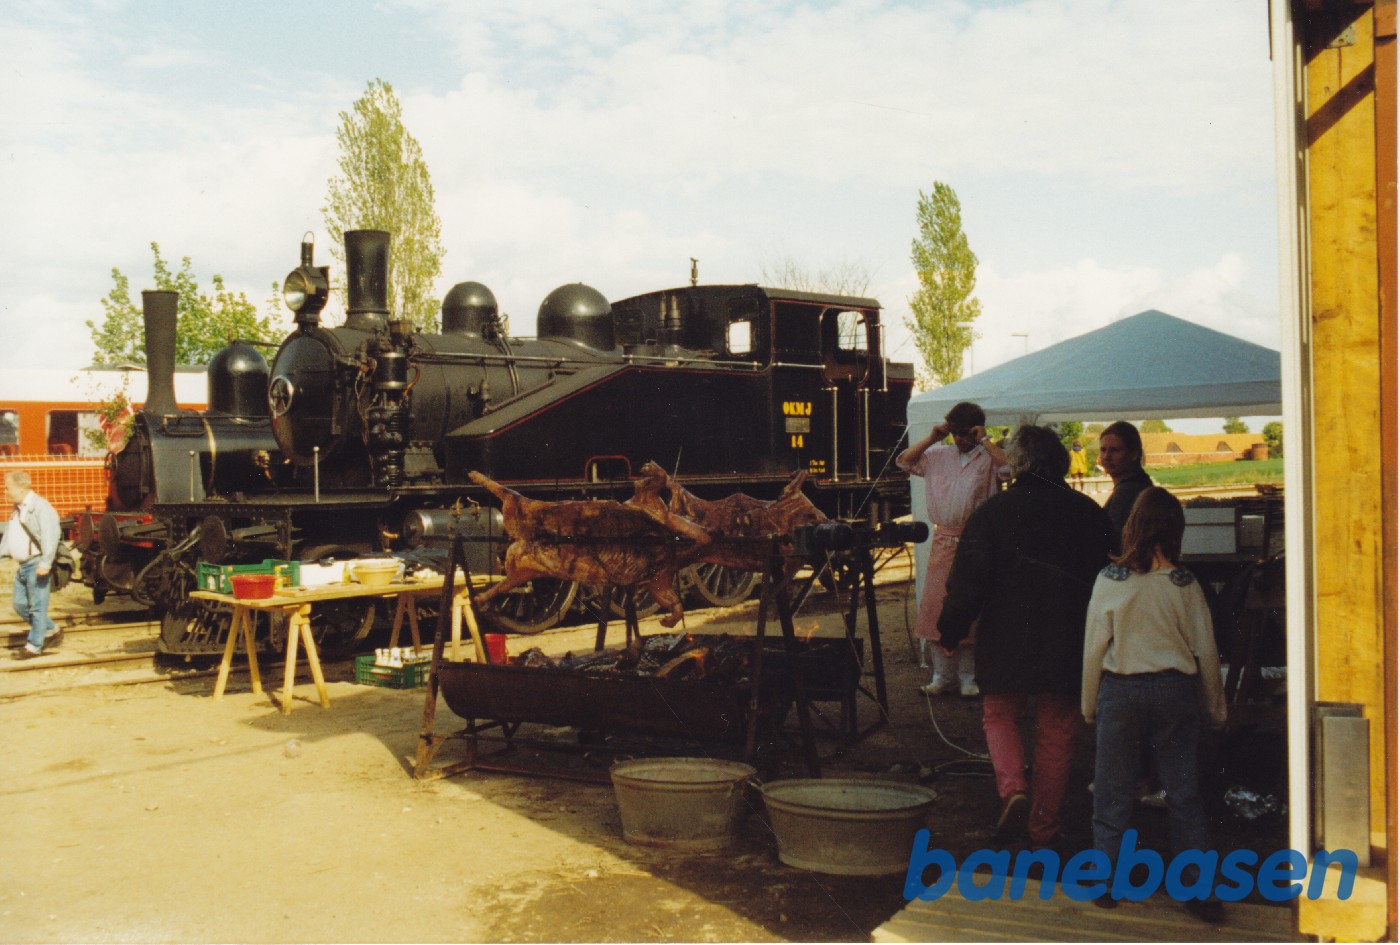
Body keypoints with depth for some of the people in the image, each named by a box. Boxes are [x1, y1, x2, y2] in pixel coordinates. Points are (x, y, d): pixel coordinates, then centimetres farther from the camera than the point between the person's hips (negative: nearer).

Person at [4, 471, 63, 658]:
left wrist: (46, 562, -28)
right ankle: (52, 631, 26)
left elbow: (50, 536, -22)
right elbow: (9, 536, 25)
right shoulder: (17, 509, 16)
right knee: (20, 604, 13)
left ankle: (34, 646, 6)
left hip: (36, 564, -10)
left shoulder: (40, 506, -14)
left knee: (37, 606, -2)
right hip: (23, 565, 10)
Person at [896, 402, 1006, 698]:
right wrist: (932, 438, 3)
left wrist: (984, 441, -14)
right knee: (936, 605, 4)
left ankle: (967, 676, 10)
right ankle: (942, 675, 13)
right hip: (943, 541, 4)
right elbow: (904, 461, 11)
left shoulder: (988, 458, -2)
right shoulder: (938, 455, 11)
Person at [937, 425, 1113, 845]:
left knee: (999, 716, 16)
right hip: (1068, 645, 2)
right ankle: (1044, 827, 18)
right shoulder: (1088, 512, 0)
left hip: (1006, 641, -2)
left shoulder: (992, 511, -7)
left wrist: (950, 633, 3)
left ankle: (1012, 790, -8)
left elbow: (967, 583, -8)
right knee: (1056, 732, 12)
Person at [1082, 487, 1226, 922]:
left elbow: (1094, 646, -4)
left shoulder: (1110, 579, -8)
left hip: (1120, 690, -1)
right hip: (1175, 690, 1)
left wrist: (1089, 703, 8)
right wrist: (1215, 709, 13)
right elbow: (1205, 650, 1)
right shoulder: (1185, 583, -5)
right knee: (1184, 792, 8)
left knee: (1114, 792, 9)